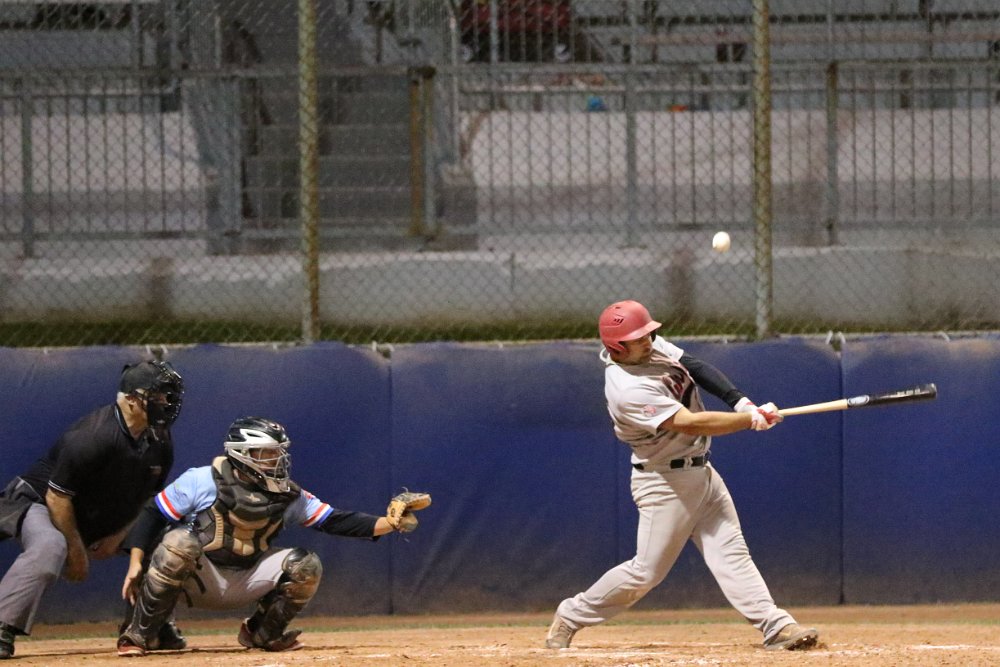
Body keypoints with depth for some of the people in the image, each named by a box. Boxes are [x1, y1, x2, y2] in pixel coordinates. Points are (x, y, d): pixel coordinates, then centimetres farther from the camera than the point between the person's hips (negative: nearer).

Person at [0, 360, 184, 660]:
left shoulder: (159, 441, -7)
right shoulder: (93, 436, -31)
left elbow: (147, 494, 8)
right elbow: (57, 497, -26)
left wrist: (118, 534, -5)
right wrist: (76, 551, -20)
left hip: (102, 521, 9)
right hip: (39, 503, -9)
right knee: (49, 547, -40)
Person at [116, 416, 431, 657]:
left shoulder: (287, 495, -1)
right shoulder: (203, 481, -12)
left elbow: (334, 521, -6)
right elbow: (153, 515, -9)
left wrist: (388, 524, -19)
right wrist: (136, 563, -19)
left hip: (247, 582, 4)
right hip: (198, 580, -4)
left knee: (306, 565, -15)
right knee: (179, 541, -36)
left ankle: (262, 633, 8)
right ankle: (139, 635, -23)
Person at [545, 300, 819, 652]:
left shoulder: (653, 347, -1)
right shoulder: (628, 390, -27)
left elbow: (697, 368, 4)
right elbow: (689, 424, -30)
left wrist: (740, 401, -13)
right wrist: (753, 419, -27)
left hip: (701, 473, 8)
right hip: (665, 483, -8)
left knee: (732, 553, -1)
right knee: (647, 571, -2)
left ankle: (776, 626, -9)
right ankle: (571, 616, 15)